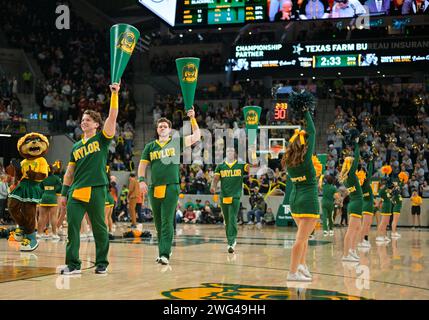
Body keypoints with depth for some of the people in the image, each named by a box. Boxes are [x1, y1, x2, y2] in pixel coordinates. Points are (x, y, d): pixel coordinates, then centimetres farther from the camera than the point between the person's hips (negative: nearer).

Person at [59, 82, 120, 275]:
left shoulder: (102, 139, 5)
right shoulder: (76, 147, 18)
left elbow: (112, 116, -8)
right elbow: (69, 172, 20)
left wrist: (115, 94, -15)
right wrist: (64, 193, 14)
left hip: (96, 191, -4)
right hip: (76, 192, 4)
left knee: (99, 228, 2)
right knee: (72, 226, -3)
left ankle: (102, 263, 12)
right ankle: (73, 264, 2)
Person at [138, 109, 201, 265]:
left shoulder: (176, 142, 7)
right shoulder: (150, 146, 13)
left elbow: (196, 136, 3)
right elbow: (142, 164, 12)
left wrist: (192, 119, -4)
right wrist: (141, 180, -3)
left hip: (171, 187, -3)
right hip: (154, 188, 3)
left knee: (167, 221, -10)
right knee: (158, 223, 9)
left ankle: (165, 254, -14)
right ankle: (162, 252, 20)